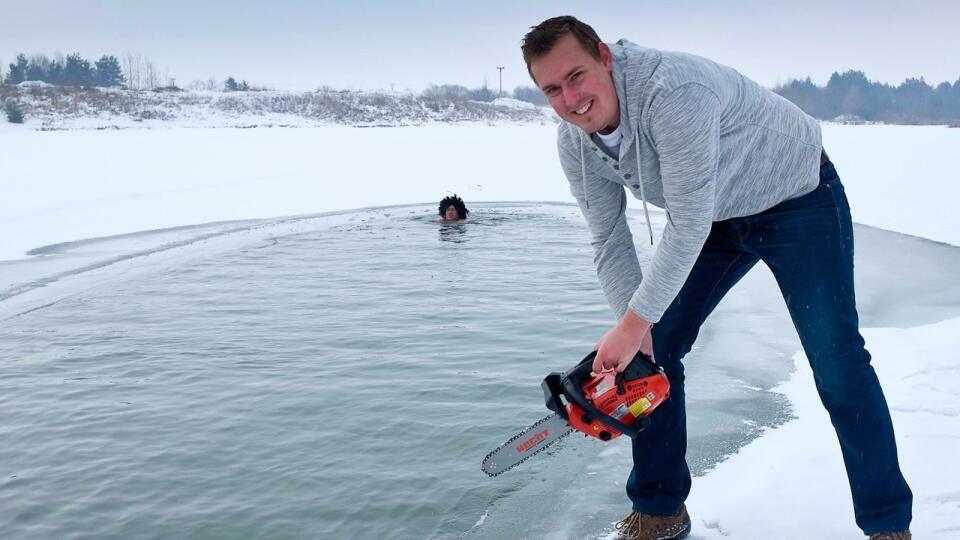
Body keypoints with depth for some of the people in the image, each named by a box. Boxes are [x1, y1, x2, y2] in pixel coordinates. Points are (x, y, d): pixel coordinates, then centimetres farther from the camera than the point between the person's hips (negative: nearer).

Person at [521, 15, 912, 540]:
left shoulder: (671, 90, -37)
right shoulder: (573, 143, -13)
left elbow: (688, 226, -35)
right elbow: (609, 241, -7)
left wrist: (634, 323, -30)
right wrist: (635, 331, -15)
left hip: (799, 198, -6)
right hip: (715, 217, 7)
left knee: (836, 363, -9)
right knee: (653, 352, 0)